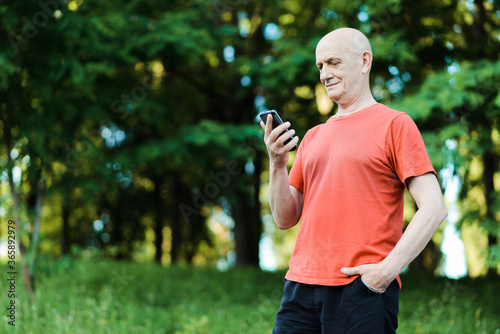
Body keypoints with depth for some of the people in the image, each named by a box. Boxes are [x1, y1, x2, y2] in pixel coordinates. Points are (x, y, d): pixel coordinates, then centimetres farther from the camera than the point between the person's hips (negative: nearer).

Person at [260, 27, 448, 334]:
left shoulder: (395, 124, 2)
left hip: (364, 290, -5)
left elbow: (434, 208, -7)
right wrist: (277, 164, 0)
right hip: (301, 286, 5)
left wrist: (388, 269, -15)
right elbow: (286, 219, 16)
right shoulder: (313, 137, 19)